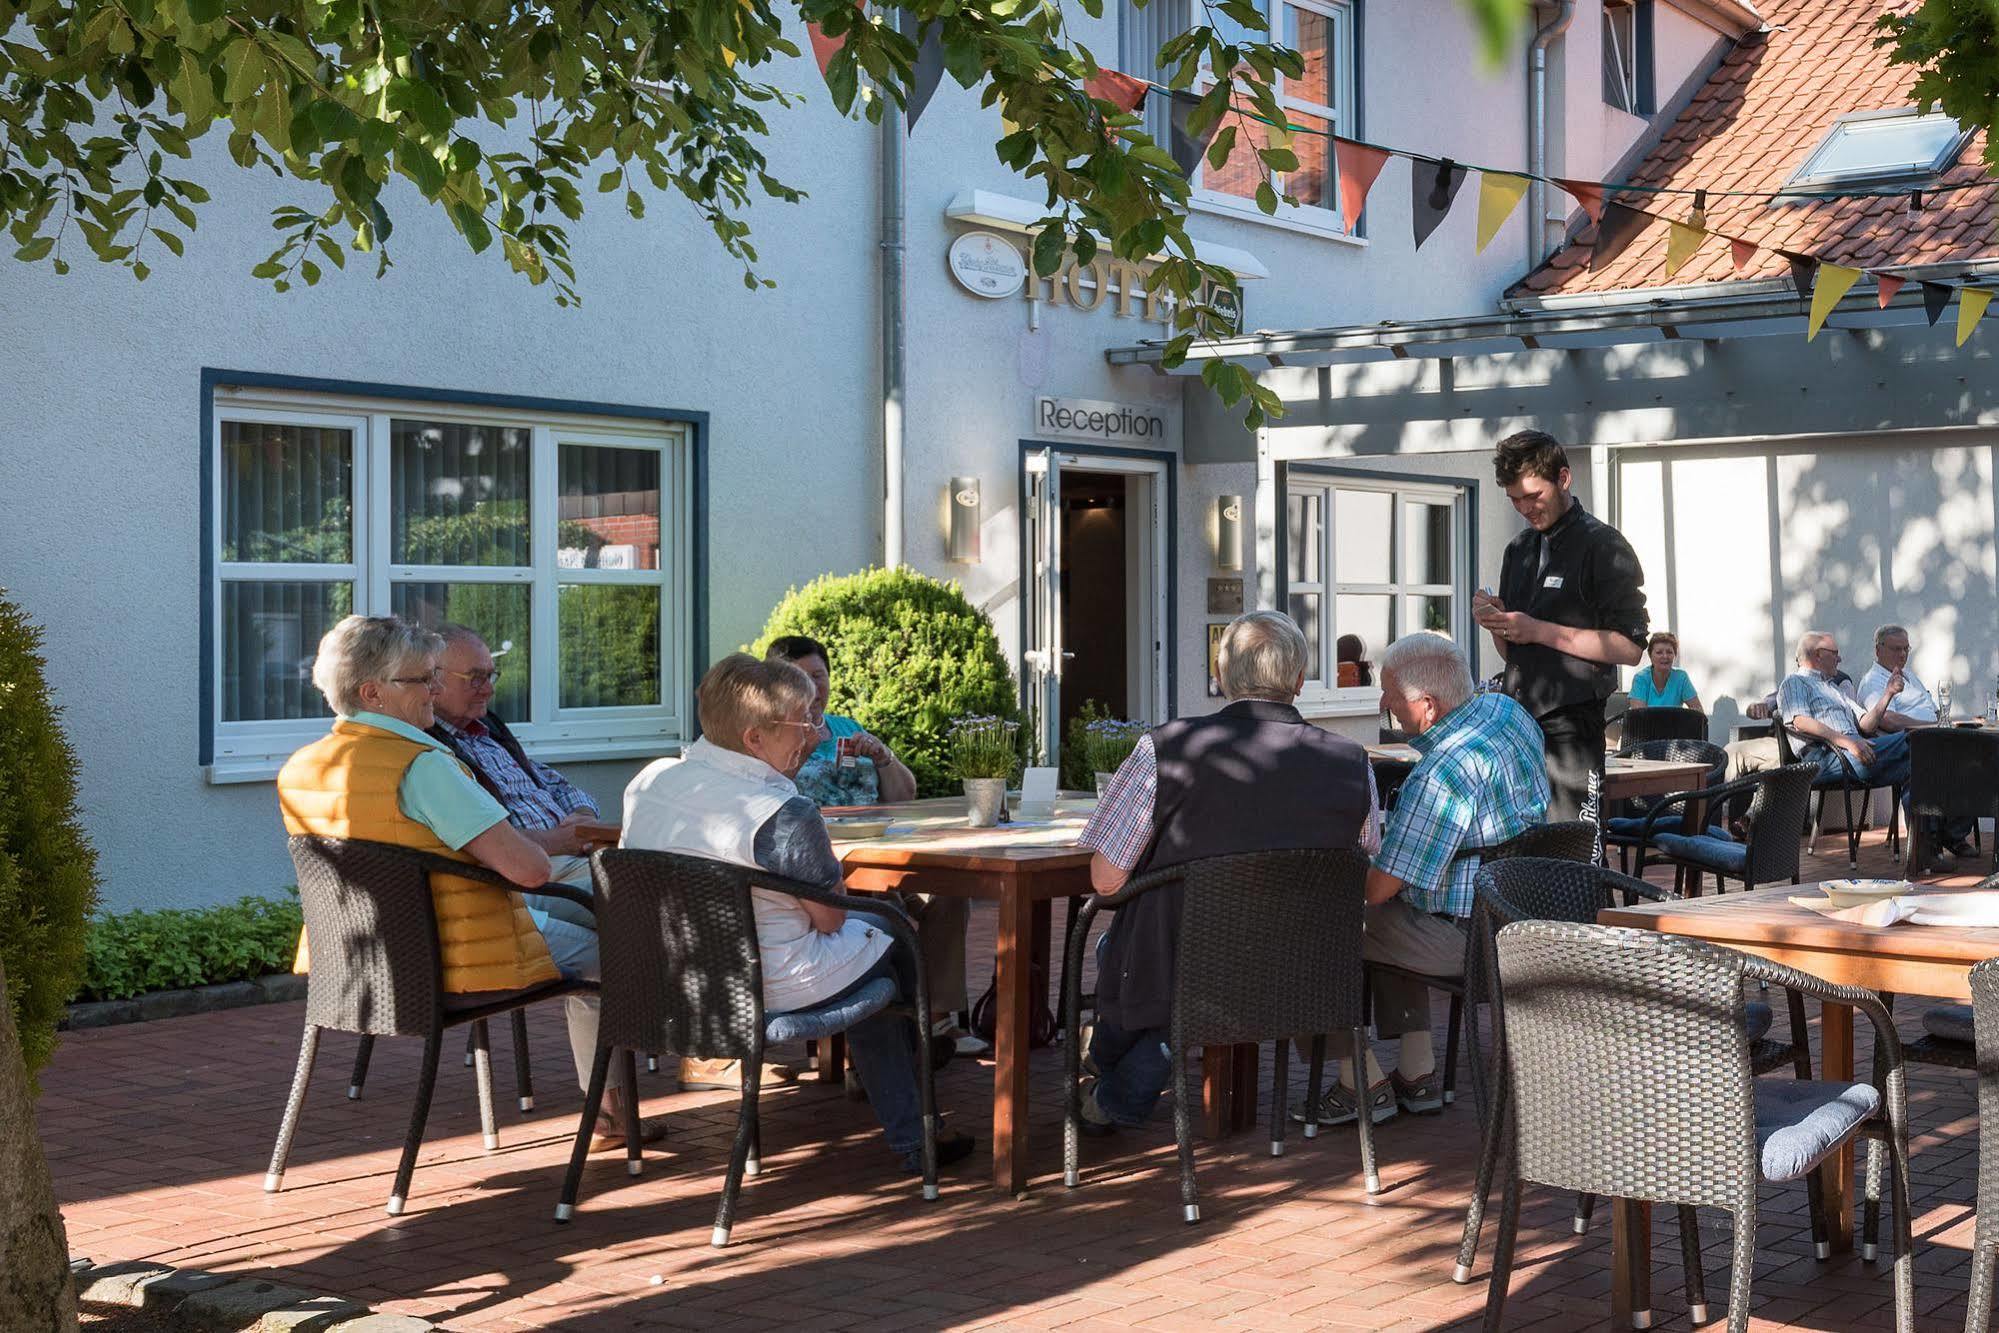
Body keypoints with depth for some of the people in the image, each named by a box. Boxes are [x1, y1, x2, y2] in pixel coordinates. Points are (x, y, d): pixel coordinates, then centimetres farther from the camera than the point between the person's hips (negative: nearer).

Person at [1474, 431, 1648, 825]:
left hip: (1571, 729, -6)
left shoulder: (1603, 545, -4)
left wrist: (1541, 631, -15)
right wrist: (1496, 625, 0)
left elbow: (1630, 647, -11)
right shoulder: (1518, 551, 18)